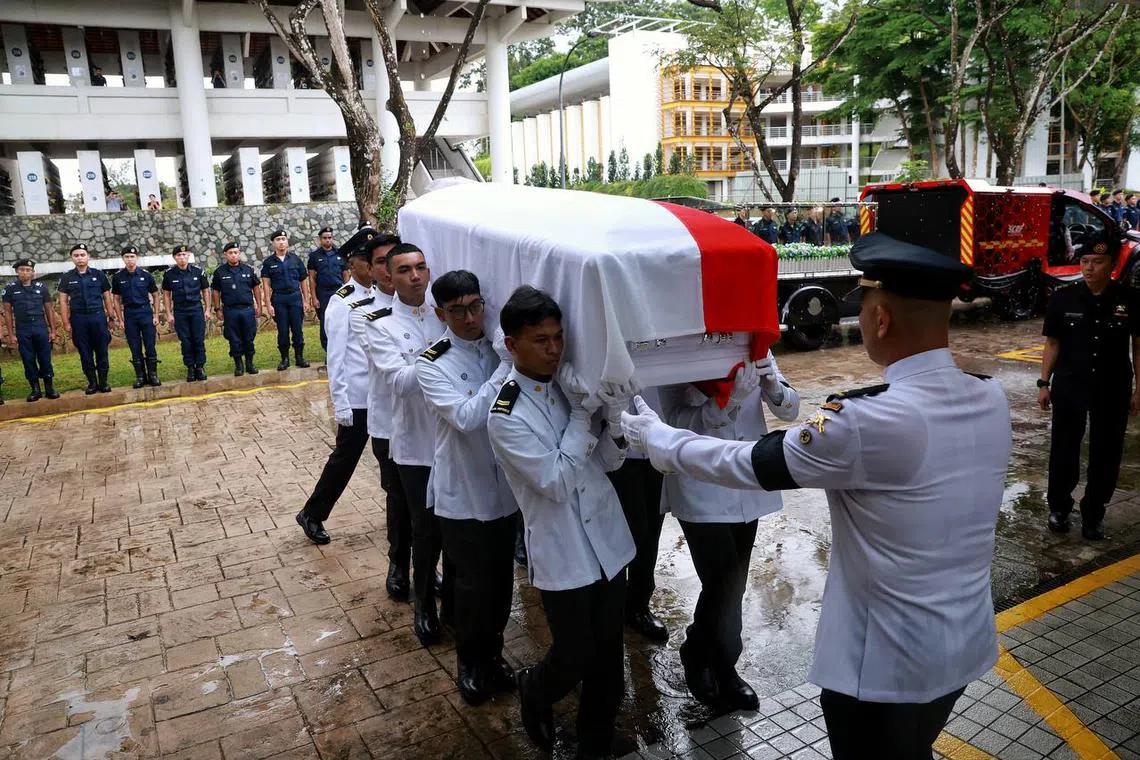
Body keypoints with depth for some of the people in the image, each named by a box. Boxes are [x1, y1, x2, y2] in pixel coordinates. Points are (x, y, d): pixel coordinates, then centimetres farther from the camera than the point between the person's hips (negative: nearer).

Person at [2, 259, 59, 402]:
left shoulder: (41, 287, 6)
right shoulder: (10, 289, 4)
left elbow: (49, 310, 9)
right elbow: (7, 312, 5)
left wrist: (53, 330, 5)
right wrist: (11, 334, 0)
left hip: (41, 328, 0)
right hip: (22, 330, 0)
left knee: (45, 359, 2)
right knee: (28, 360, 4)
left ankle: (49, 387, 11)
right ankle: (35, 389, 11)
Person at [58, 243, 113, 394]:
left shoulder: (98, 275, 5)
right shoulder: (67, 277, 6)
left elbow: (107, 298, 8)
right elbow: (63, 301, 6)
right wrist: (66, 323, -1)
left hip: (98, 316, -1)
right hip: (78, 319, 1)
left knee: (101, 350, 1)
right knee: (85, 352, 5)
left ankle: (103, 382, 9)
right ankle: (92, 382, 12)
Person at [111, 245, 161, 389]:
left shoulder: (146, 275, 0)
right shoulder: (118, 277, 2)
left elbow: (155, 296, 6)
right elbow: (117, 300, 7)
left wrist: (156, 316, 1)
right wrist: (120, 320, 3)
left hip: (146, 314, -1)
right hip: (129, 316, 1)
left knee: (150, 347, -1)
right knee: (135, 349, 4)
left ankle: (153, 375, 8)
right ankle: (140, 377, 12)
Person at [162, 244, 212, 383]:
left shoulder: (198, 271, -1)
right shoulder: (169, 274, -1)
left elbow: (205, 290, 7)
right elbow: (166, 294, 6)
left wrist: (208, 309, 2)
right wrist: (169, 314, 2)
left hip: (197, 309, 0)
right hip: (179, 312, 0)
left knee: (199, 340, -1)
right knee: (185, 341, 3)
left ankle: (200, 367, 9)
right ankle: (190, 368, 12)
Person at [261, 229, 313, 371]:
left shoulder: (295, 259, 5)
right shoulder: (268, 262, 4)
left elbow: (303, 281, 7)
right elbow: (266, 285, 2)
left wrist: (307, 301, 3)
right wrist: (268, 304, -5)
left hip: (295, 297, 0)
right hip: (278, 298, 0)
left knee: (298, 329, 1)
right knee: (282, 331, 3)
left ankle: (300, 357, 10)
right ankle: (284, 359, 12)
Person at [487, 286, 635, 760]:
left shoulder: (570, 385, 1)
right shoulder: (506, 416, -16)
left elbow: (609, 462, 3)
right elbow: (556, 482, -21)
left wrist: (615, 417, -15)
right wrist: (582, 414, -19)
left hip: (607, 539, 5)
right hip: (562, 552, -5)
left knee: (608, 654, 15)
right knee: (575, 656, 8)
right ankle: (534, 690, 42)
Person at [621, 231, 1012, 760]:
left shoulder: (867, 422, -28)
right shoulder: (992, 400, -6)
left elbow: (749, 464, -16)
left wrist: (654, 437, -1)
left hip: (887, 663, -6)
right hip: (967, 645, 7)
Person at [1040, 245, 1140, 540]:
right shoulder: (1063, 297, -4)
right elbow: (1052, 343, 2)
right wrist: (1044, 383, -1)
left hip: (1113, 390, 0)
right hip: (1069, 386, 0)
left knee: (1106, 454, 8)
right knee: (1064, 449, 9)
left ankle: (1093, 514, 24)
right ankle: (1059, 507, 27)